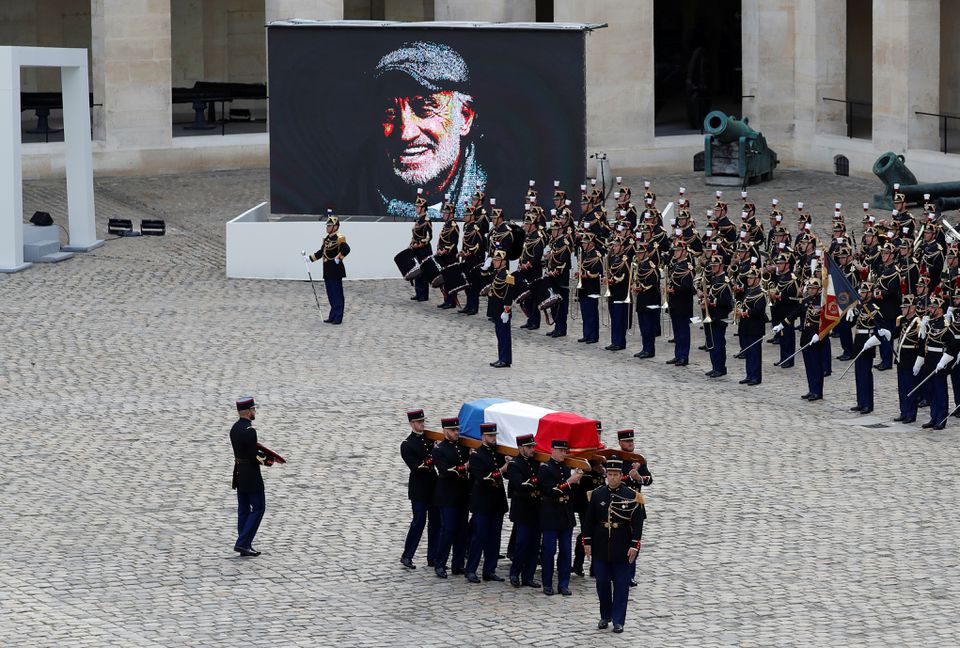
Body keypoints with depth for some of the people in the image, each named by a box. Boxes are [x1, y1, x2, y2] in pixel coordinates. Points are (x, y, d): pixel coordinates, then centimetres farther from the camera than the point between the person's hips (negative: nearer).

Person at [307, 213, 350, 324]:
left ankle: (337, 318, -1)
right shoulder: (327, 239, 15)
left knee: (337, 294, -4)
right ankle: (333, 317, 19)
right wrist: (310, 258, 18)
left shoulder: (339, 238, -13)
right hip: (328, 272, 9)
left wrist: (338, 258, -25)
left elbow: (346, 249, -26)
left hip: (336, 271, -9)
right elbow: (321, 252, 23)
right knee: (330, 295, 12)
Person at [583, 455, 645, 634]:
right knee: (602, 583, 8)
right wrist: (587, 542, 2)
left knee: (621, 585, 2)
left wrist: (634, 546, -11)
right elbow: (589, 520, 6)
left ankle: (618, 621, 9)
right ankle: (605, 617, 24)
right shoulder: (596, 495, 1)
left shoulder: (632, 496, -6)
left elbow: (638, 523, -6)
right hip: (601, 548, 2)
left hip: (623, 550, -2)